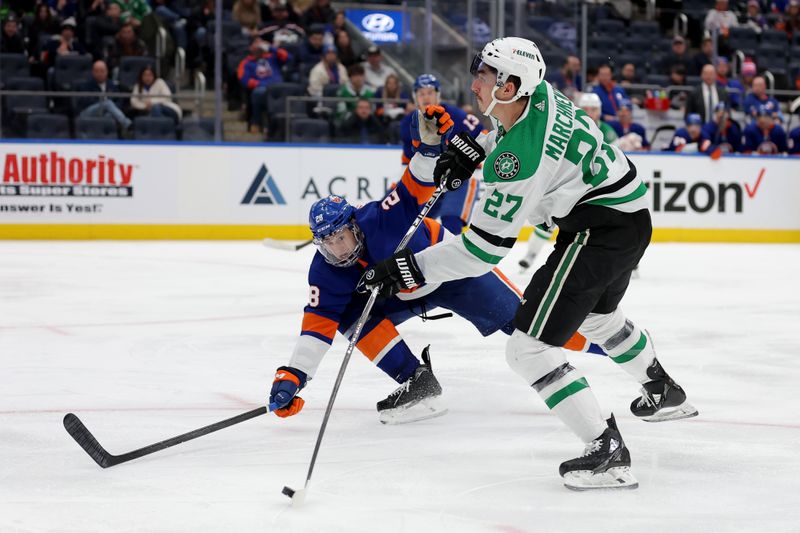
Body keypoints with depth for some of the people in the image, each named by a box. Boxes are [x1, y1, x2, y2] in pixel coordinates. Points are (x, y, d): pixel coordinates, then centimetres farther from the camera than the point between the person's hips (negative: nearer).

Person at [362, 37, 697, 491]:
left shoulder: (521, 159, -27)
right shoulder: (540, 93, -2)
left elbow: (485, 248, -24)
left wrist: (409, 267, -20)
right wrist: (471, 149, 13)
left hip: (602, 228, -10)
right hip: (632, 217, 10)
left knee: (529, 347, -12)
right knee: (598, 315, 36)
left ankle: (608, 452, -13)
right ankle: (665, 393, 57)